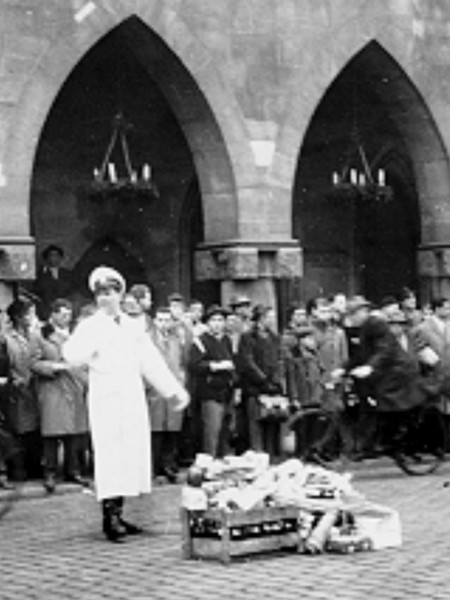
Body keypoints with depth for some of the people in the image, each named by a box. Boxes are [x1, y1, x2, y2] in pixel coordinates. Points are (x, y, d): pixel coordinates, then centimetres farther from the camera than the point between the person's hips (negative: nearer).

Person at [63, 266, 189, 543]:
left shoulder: (133, 326, 15)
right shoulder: (90, 326, 2)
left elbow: (151, 362, 18)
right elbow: (71, 354, -14)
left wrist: (175, 390, 15)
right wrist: (94, 343, -22)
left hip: (133, 398, 5)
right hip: (105, 398, -5)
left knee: (132, 454, 3)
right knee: (110, 455, -9)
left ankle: (118, 514, 10)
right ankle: (110, 515, -9)